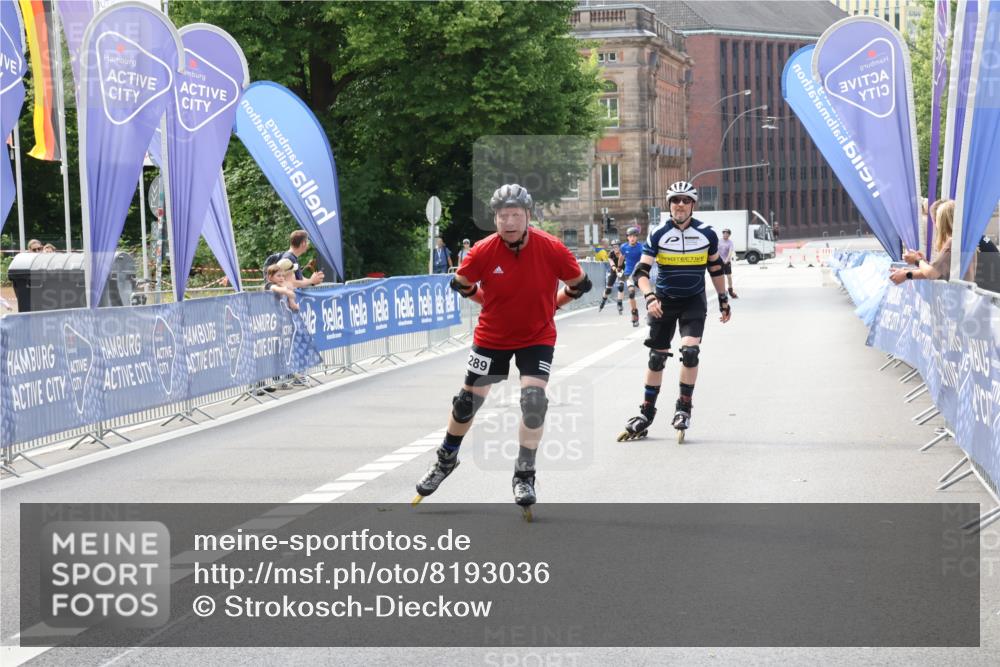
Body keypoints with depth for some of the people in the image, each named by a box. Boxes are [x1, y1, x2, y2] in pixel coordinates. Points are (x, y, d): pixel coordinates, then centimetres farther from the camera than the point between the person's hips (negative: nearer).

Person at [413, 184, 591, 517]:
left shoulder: (551, 248, -20)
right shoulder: (483, 251, -18)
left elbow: (580, 284, -3)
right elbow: (461, 284, 1)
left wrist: (551, 305, 5)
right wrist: (492, 303, 7)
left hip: (537, 337, -1)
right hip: (491, 337, 1)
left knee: (534, 399, -17)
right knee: (467, 400, 7)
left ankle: (524, 476, -3)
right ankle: (446, 460, 32)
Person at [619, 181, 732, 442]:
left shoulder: (707, 235, -5)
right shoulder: (658, 236, -9)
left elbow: (716, 269, 9)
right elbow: (640, 271, -13)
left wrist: (724, 300, 12)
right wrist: (649, 297, -29)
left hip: (694, 301, 0)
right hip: (664, 301, 0)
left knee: (690, 351, -18)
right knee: (656, 357, 5)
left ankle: (684, 407, -3)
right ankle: (646, 414, 16)